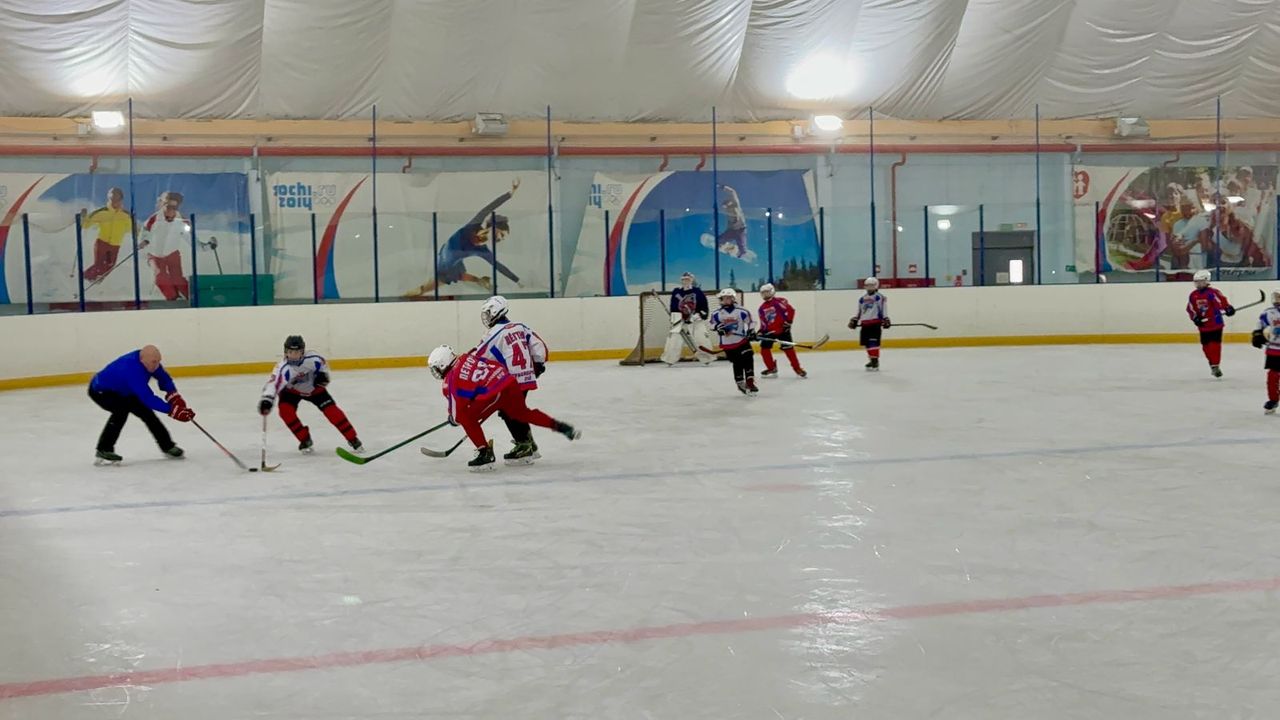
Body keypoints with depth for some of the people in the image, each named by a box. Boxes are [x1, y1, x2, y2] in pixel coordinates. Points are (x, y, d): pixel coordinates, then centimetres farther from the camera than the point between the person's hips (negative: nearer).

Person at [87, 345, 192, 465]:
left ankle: (167, 446, 23)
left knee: (144, 410, 9)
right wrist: (171, 410, -44)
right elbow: (148, 398, -43)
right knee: (122, 410, -32)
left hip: (122, 391, 9)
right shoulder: (132, 371, -41)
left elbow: (163, 377, -2)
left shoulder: (147, 360, -16)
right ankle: (103, 452, -27)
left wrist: (173, 394, -18)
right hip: (100, 391, -9)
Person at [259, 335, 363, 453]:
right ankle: (305, 440, -5)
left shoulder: (313, 359, -29)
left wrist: (323, 374, -21)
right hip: (291, 391, 0)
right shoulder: (283, 368, -37)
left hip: (314, 388, 0)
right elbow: (273, 383, -52)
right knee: (285, 410, -25)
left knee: (331, 410, -10)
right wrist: (266, 400, -67)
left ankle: (353, 439, 2)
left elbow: (323, 364, -4)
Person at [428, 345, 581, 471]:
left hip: (494, 393, -8)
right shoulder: (468, 356, 18)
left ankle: (485, 453, 4)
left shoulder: (450, 381, 2)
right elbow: (497, 364, 23)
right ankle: (561, 427, 28)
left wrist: (453, 419, 28)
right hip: (510, 382, 8)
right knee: (523, 413, 28)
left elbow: (457, 410, 6)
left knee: (467, 418, 7)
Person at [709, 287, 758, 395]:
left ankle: (750, 382, -6)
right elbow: (713, 322, 8)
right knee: (737, 363, 6)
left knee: (748, 359, -10)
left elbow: (751, 320, 0)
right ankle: (740, 383, 20)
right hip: (727, 343, 0)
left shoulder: (741, 311, -7)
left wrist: (751, 331, -11)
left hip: (742, 340, 0)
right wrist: (719, 327, -11)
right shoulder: (717, 313, -3)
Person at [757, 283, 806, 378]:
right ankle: (772, 369, 15)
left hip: (783, 329, -6)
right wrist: (760, 332, 1)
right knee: (764, 348, 1)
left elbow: (790, 310, -15)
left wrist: (788, 322, -17)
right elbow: (763, 323, 14)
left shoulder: (779, 301, -10)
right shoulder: (762, 309, 11)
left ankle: (797, 368, 2)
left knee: (788, 348, -8)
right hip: (770, 331, 6)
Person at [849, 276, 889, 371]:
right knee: (866, 343, 7)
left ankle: (875, 361, -13)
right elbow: (859, 312, 26)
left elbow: (884, 310, -6)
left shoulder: (880, 298, -2)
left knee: (873, 342, -13)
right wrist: (854, 320, 19)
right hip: (864, 323, 7)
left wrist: (886, 319, -15)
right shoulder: (862, 299, 18)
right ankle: (872, 360, 20)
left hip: (875, 323, -7)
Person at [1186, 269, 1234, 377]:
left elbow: (1222, 301, -25)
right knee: (1206, 346, 9)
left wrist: (1228, 308, -40)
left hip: (1216, 324, -6)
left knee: (1215, 344, -8)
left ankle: (1216, 365, -3)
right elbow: (1190, 309, 8)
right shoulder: (1193, 295, 5)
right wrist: (1195, 318, -7)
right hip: (1203, 326, 6)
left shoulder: (1213, 292, -13)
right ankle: (1212, 364, 25)